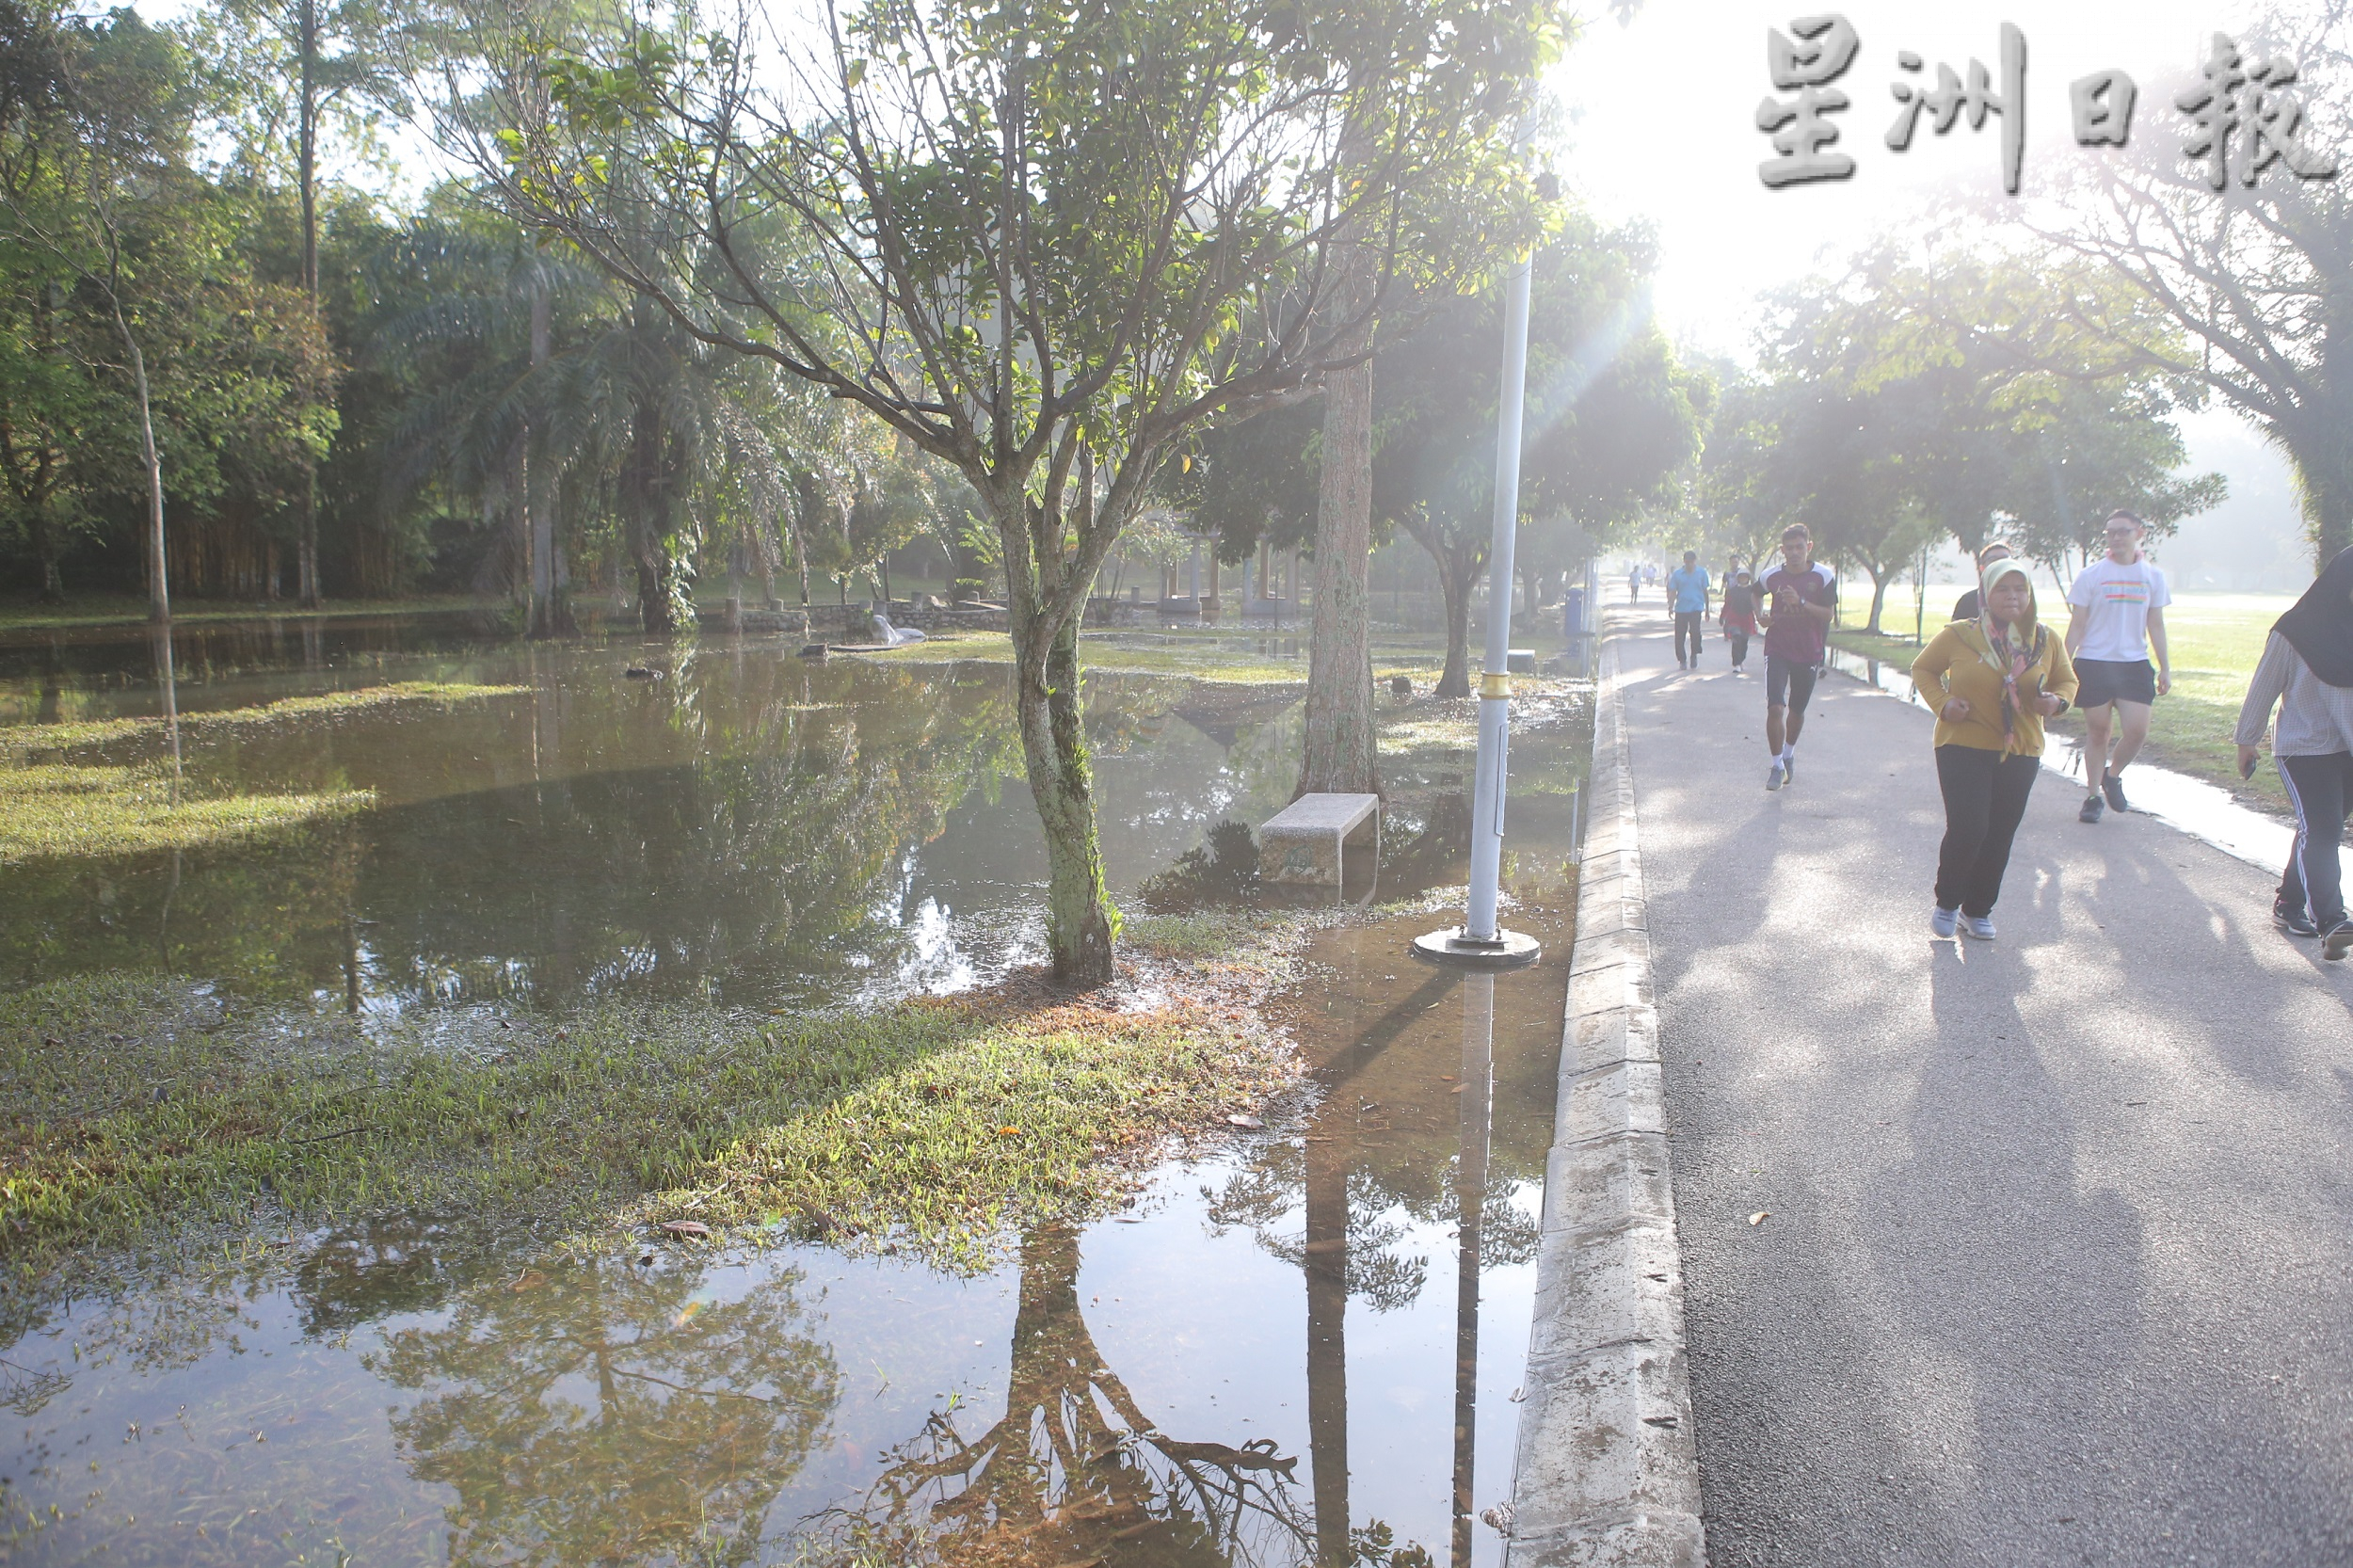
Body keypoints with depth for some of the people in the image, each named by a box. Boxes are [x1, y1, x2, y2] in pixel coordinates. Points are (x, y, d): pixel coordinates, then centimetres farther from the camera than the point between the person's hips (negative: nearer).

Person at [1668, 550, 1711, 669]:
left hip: (1696, 607, -1)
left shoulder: (1702, 572, 3)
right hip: (1681, 608, 1)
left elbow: (1705, 591, 11)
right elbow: (1672, 592, 3)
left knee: (1695, 630, -19)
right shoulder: (1677, 574, 2)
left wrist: (1707, 609, 15)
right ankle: (1682, 659, 17)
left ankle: (1694, 655, 0)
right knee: (1679, 635, 1)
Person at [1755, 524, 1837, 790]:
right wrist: (1760, 615, 1)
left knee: (1797, 710, 13)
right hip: (1777, 650, 0)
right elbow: (1757, 594, 19)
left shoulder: (1823, 576, -7)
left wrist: (1801, 603, -23)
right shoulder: (1772, 576, -3)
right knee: (1775, 708, -14)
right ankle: (1777, 766, -3)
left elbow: (1828, 613, -10)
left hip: (1809, 652, 0)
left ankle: (1789, 753, 39)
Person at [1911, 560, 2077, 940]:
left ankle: (1978, 909, 25)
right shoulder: (1958, 636, -7)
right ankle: (1947, 904, 12)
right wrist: (1942, 702, -10)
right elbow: (1923, 669, 7)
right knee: (1967, 829, -12)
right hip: (1964, 748, -4)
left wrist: (2057, 701, -6)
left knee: (2000, 836, 7)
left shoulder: (2047, 641, 3)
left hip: (2021, 753, 4)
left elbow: (2067, 680, 17)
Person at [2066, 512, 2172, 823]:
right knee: (2097, 732, 2)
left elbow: (2156, 625, 12)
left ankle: (2112, 775, 19)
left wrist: (2165, 668, 9)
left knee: (2136, 731, -9)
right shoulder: (2091, 575, 0)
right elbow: (2077, 625, 2)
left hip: (2134, 664, 2)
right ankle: (2093, 795, 14)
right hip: (2094, 662, -2)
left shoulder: (2153, 575, 7)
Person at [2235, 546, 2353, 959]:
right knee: (2319, 829, -13)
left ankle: (2290, 902, 24)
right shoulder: (2294, 632, -9)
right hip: (2304, 747, -5)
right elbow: (2264, 688, -2)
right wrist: (2247, 741, 3)